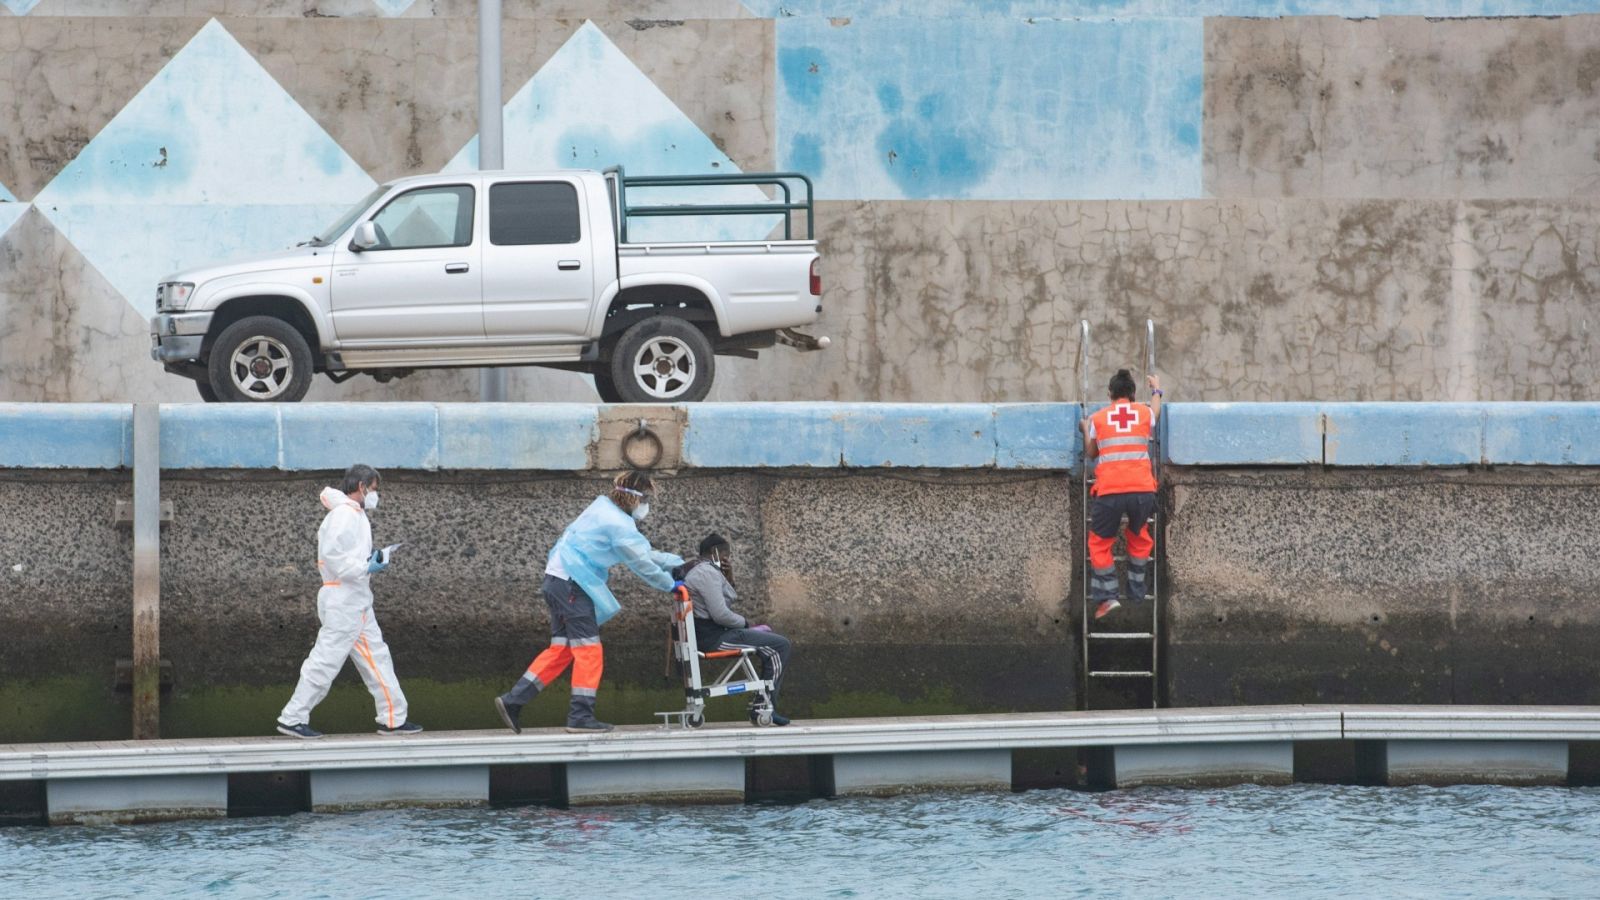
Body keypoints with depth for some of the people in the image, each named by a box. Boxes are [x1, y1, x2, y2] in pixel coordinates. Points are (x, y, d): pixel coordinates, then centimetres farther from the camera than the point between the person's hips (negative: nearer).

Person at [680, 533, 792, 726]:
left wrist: (728, 575, 9)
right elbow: (720, 614, -23)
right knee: (780, 645, -11)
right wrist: (745, 623, -6)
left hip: (704, 635, 11)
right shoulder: (708, 573, -16)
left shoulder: (695, 570, 18)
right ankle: (762, 708, -12)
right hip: (714, 638, -11)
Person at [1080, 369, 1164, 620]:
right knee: (1139, 537, 25)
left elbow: (1091, 453, 22)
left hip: (1109, 491, -2)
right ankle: (1137, 590, 27)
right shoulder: (1144, 412, 10)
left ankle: (1107, 597, -1)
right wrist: (1156, 391, 56)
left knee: (1100, 542, 10)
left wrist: (1086, 430, 41)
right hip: (1142, 489, 2)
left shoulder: (1098, 419, 8)